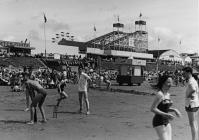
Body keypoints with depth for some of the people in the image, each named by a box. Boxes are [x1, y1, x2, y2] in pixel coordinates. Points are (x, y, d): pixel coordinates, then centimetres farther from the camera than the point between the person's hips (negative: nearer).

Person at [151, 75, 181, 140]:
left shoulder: (167, 94, 8)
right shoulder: (159, 94, -19)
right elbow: (152, 109, -22)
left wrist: (175, 110, 3)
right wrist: (166, 115, -26)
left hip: (166, 122, 9)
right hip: (159, 123, -9)